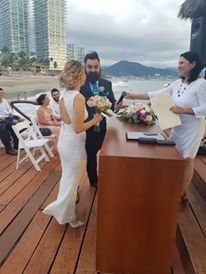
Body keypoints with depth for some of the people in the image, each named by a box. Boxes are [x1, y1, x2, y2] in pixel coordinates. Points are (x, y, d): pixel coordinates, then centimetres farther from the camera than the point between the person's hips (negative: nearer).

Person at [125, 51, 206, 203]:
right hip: (177, 127, 6)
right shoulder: (178, 83, 5)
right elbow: (158, 94, 4)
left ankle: (183, 193, 25)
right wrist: (135, 96, -1)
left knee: (186, 160, 7)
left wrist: (182, 110, -26)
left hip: (192, 129, -6)